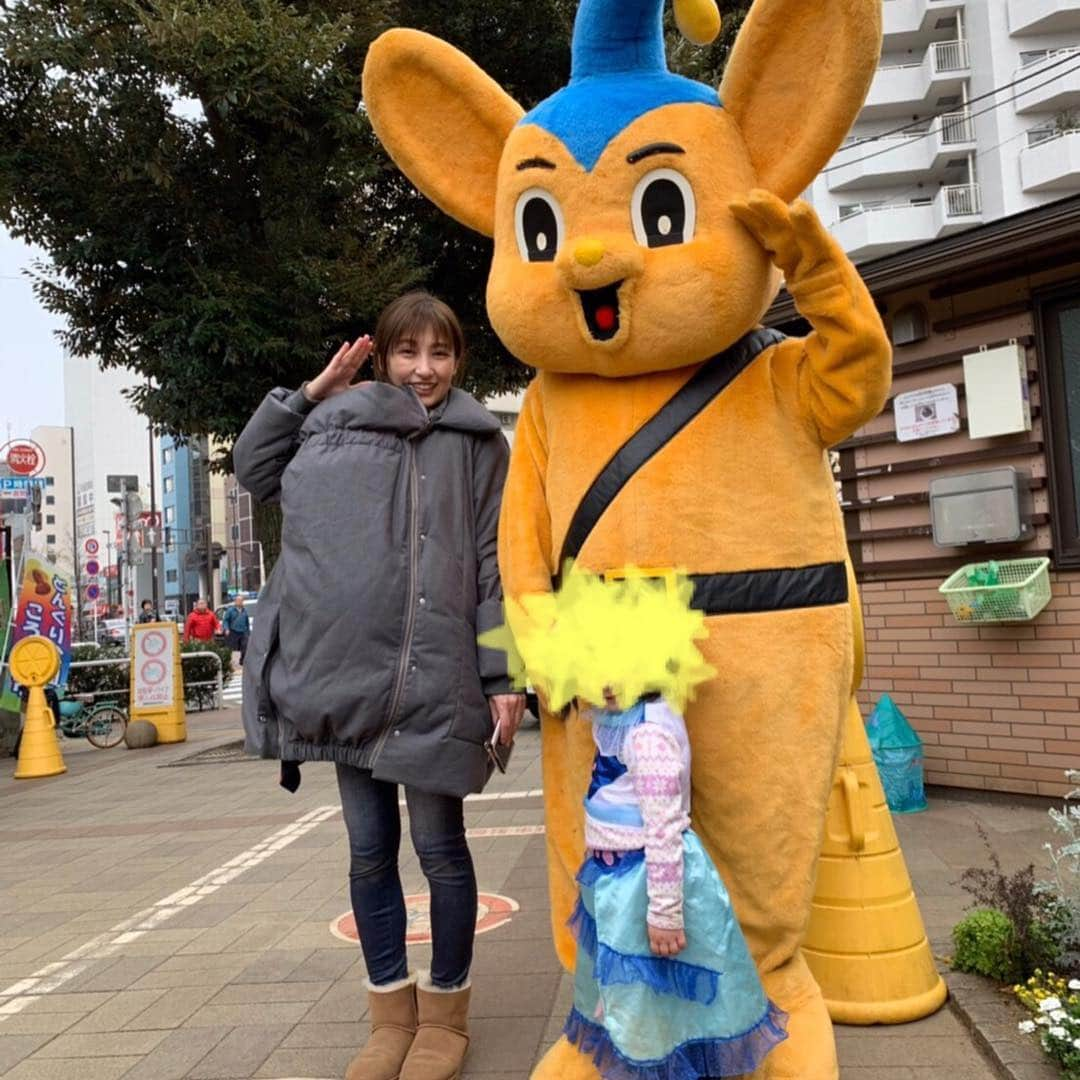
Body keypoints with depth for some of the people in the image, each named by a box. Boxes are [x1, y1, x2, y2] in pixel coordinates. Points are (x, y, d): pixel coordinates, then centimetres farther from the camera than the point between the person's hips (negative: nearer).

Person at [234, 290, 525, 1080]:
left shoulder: (475, 442, 2)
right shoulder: (339, 426, 12)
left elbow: (496, 566, -2)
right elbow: (254, 470, 21)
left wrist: (503, 677, -8)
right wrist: (308, 392, 11)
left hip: (434, 680, -3)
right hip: (346, 674, 4)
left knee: (439, 849, 7)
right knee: (370, 851, 12)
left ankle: (445, 1012, 27)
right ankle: (391, 1013, 30)